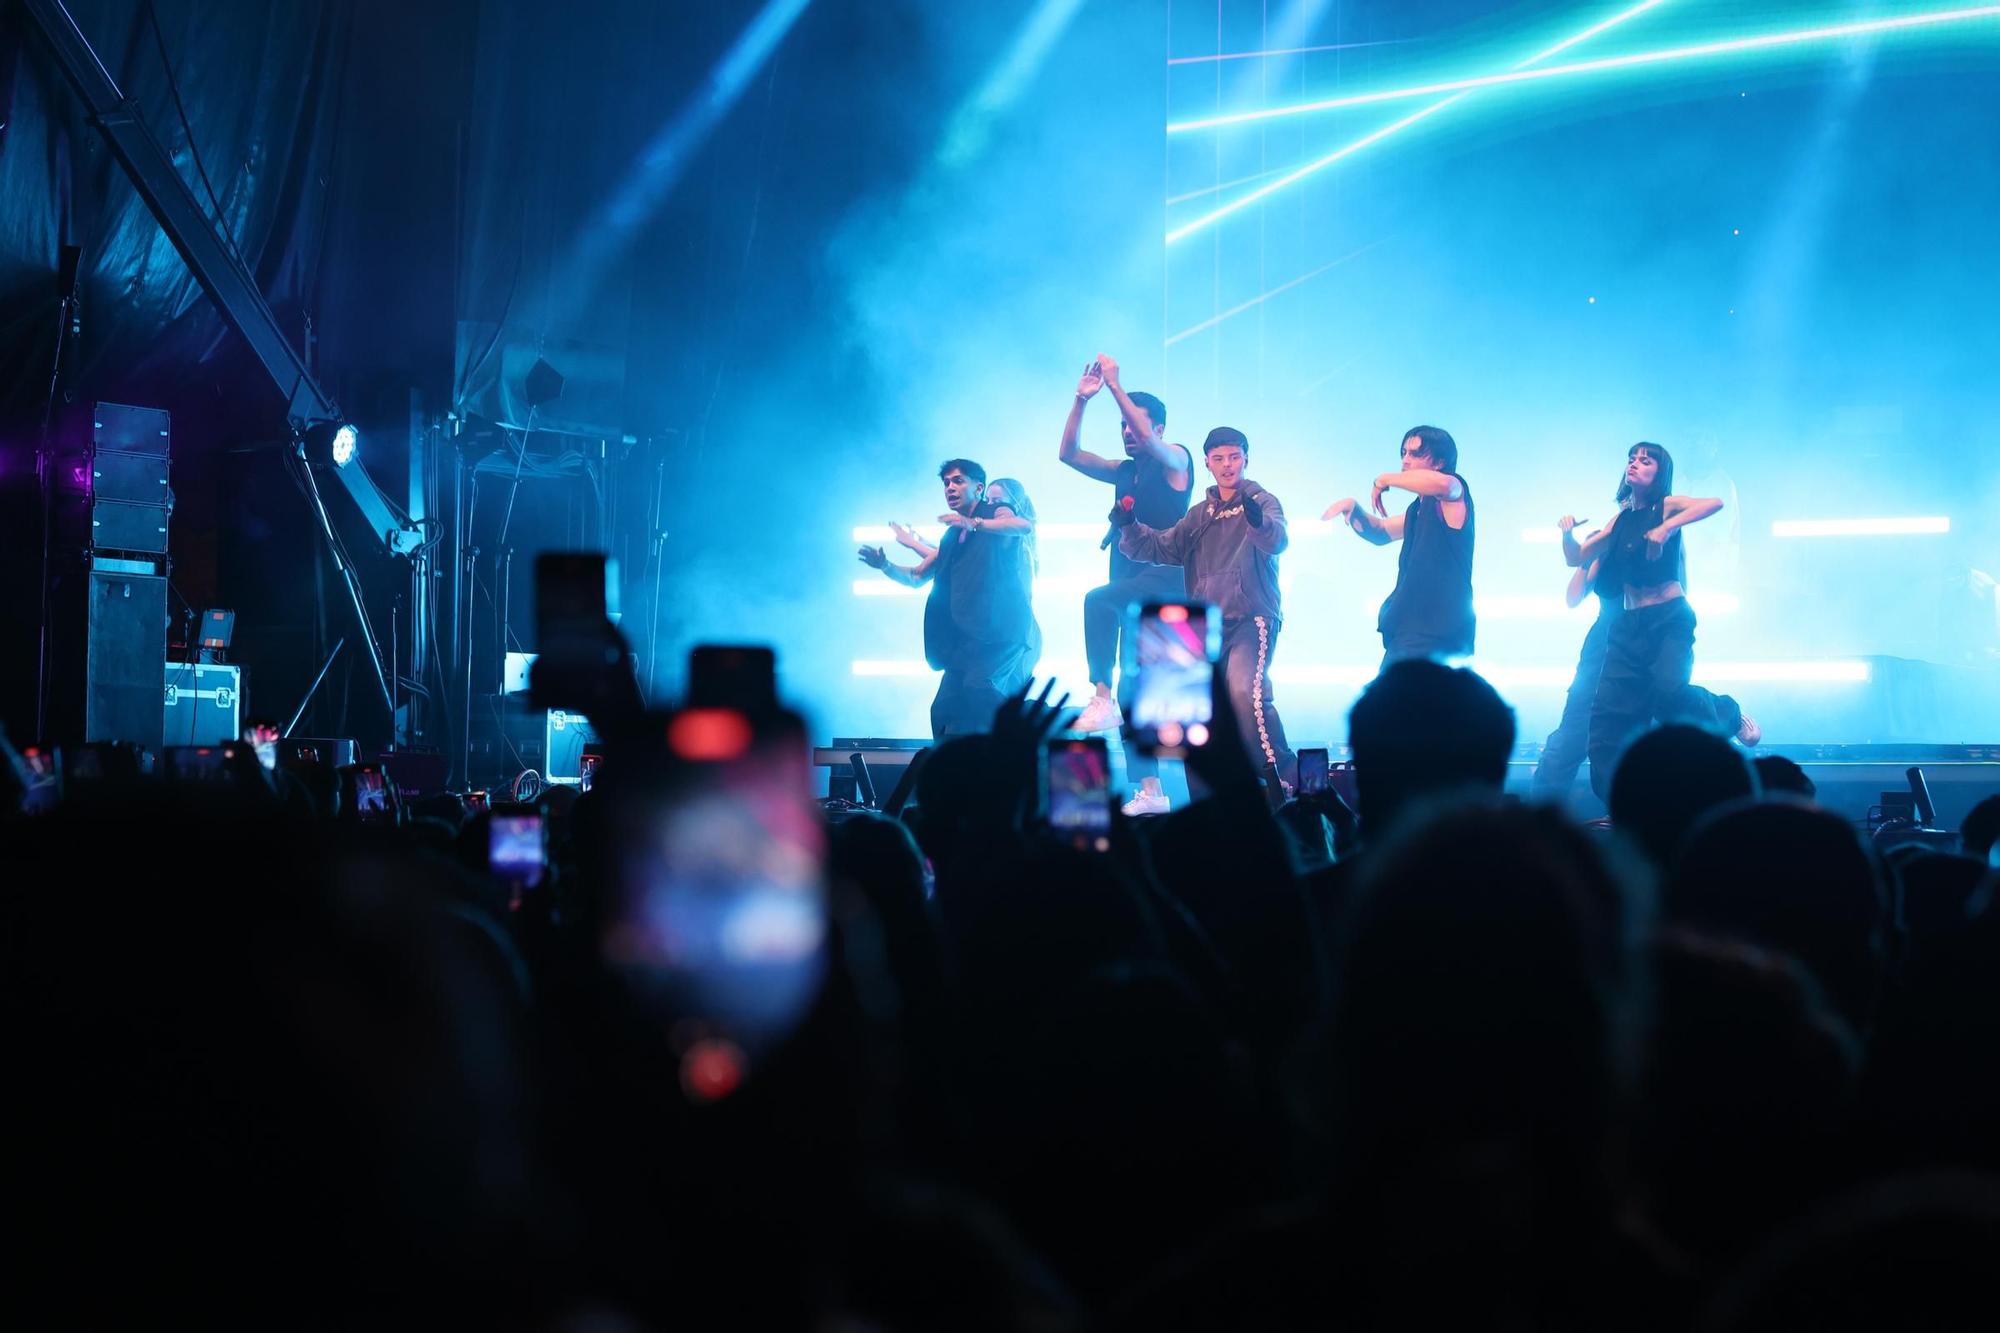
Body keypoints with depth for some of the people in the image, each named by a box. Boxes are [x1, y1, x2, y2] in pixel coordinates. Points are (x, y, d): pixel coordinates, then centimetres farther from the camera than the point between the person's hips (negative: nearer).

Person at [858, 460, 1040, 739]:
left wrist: (974, 524, -30)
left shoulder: (996, 513, 3)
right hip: (966, 637, 8)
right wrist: (885, 565, 6)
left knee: (978, 685, -30)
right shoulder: (952, 536, 21)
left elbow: (1025, 525, -20)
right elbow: (916, 578, 24)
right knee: (945, 711, 1)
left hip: (1003, 629, -8)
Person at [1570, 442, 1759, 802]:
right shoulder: (1621, 519, 15)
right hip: (1628, 625, 6)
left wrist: (1667, 528, -29)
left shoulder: (1667, 506, -1)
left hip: (1669, 619, -6)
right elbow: (1578, 559, 17)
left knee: (1669, 690, -30)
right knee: (1609, 713, -3)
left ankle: (1729, 714, 2)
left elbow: (1715, 503, -20)